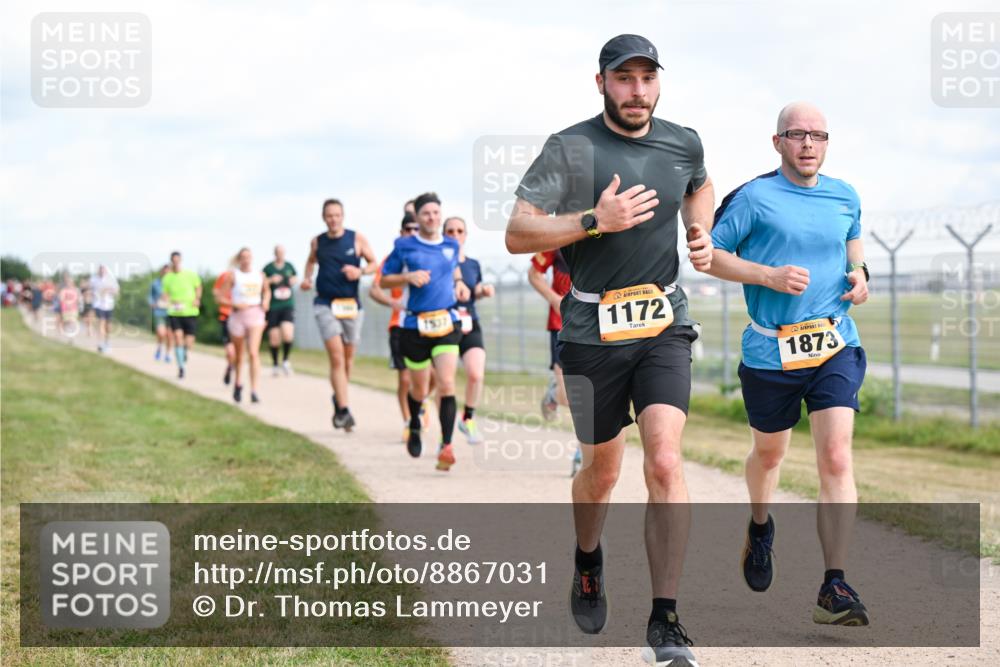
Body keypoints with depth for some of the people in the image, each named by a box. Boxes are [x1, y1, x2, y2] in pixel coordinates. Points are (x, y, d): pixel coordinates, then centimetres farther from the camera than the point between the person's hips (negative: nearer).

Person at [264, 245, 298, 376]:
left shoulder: (289, 266, 8)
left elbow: (295, 278, 26)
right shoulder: (268, 268, -1)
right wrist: (271, 280, -14)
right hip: (273, 307, -1)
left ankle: (285, 360, 5)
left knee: (288, 334, -17)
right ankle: (274, 363, 20)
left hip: (288, 306, 1)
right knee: (274, 337, 0)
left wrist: (294, 280, 3)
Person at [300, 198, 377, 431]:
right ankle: (343, 410, -17)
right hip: (325, 305, -1)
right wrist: (307, 278, 5)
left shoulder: (357, 239, -1)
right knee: (336, 357, -14)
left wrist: (360, 271, -15)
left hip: (351, 304, 1)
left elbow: (374, 263, 5)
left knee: (348, 357, 12)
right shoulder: (317, 242, 4)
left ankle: (338, 398, 37)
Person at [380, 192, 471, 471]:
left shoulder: (452, 245, 9)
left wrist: (459, 283, 9)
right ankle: (414, 428, 41)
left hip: (447, 323, 1)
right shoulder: (404, 246, 0)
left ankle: (446, 447, -16)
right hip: (416, 325, -1)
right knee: (420, 390, 9)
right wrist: (409, 277, -12)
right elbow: (383, 281, 5)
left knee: (446, 384, -15)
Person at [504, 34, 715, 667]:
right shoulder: (570, 149, -8)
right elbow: (517, 234, -13)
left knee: (665, 461, -15)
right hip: (593, 331, -2)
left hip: (665, 328, 2)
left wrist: (701, 233, 9)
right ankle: (588, 561, 44)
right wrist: (595, 220, -24)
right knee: (602, 469, 11)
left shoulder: (684, 143, 5)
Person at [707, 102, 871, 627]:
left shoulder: (845, 198, 8)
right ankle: (760, 527, 51)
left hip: (835, 347, 2)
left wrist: (858, 273, 6)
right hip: (771, 351, -2)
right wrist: (768, 275, -16)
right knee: (769, 451, 17)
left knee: (836, 458, -13)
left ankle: (834, 589, -14)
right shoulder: (752, 198, -6)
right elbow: (709, 254, -4)